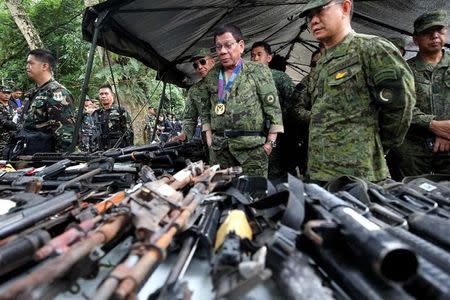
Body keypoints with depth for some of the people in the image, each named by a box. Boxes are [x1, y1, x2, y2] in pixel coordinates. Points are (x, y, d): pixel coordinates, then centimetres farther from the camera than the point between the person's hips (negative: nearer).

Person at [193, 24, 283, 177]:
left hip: (253, 148, -4)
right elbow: (206, 109, 21)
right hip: (219, 148, 4)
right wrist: (208, 135, 11)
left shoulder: (258, 71, 0)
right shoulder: (211, 76, 13)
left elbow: (273, 107, -3)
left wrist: (270, 141, -8)